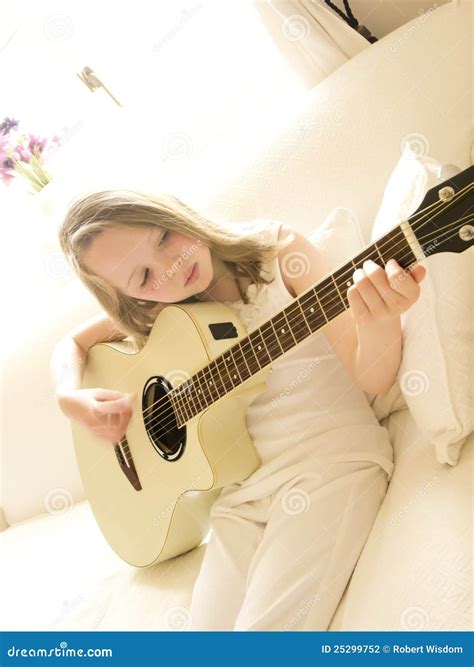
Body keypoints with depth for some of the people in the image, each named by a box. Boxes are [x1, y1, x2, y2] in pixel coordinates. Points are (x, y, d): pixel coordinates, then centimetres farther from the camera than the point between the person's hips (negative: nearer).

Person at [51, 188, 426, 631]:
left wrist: (381, 324, -32)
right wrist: (71, 399, -1)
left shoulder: (277, 250, -4)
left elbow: (371, 379, -9)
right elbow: (71, 343, 20)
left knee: (267, 627, -20)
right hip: (242, 486, 4)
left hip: (333, 459, -3)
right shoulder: (160, 316, 6)